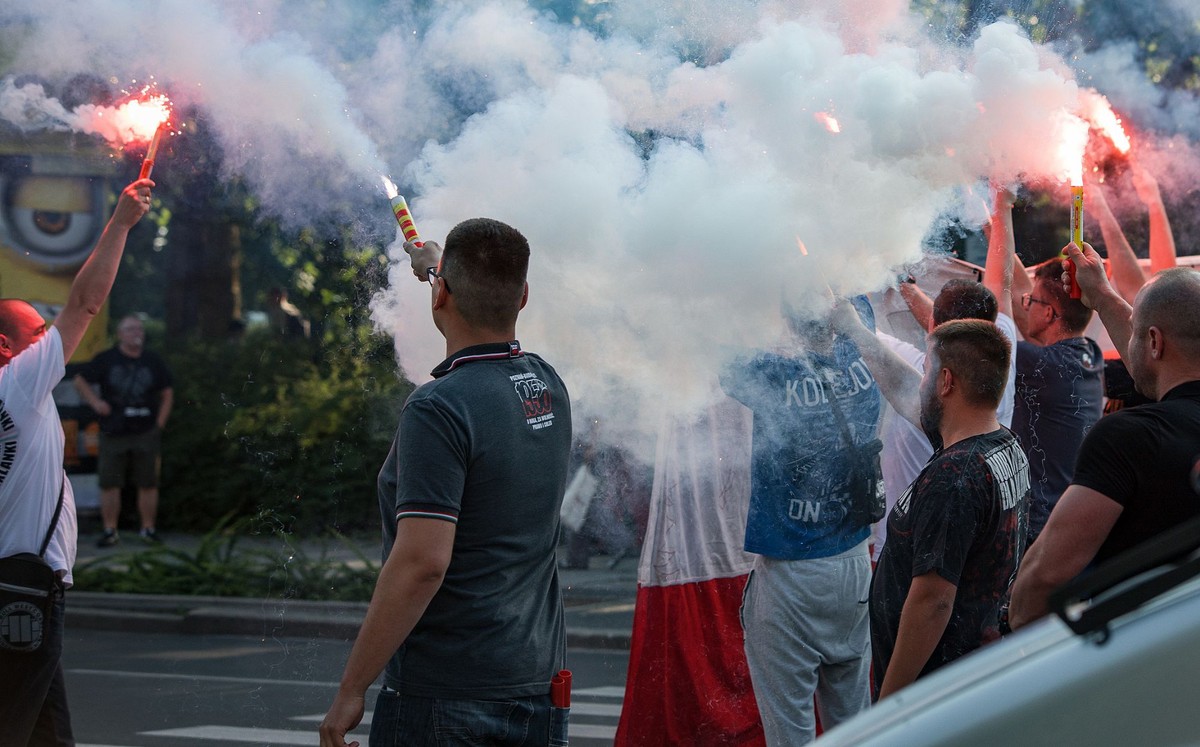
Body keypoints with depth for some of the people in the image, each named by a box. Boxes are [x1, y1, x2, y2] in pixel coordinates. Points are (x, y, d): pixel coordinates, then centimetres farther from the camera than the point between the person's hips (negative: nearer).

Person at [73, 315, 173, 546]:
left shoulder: (153, 362, 8)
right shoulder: (106, 360, 3)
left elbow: (167, 394, 14)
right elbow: (80, 381, 9)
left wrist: (160, 423, 4)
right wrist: (95, 402, -5)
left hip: (146, 434, 1)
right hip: (113, 432, -1)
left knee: (148, 483, 2)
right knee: (109, 483, 0)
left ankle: (148, 528, 11)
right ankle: (110, 531, 7)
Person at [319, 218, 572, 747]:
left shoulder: (439, 409, -18)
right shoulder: (548, 387, 6)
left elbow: (421, 561, -24)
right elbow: (491, 346, 33)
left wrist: (350, 691, -17)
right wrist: (436, 266, 48)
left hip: (445, 699, -8)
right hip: (537, 686, 8)